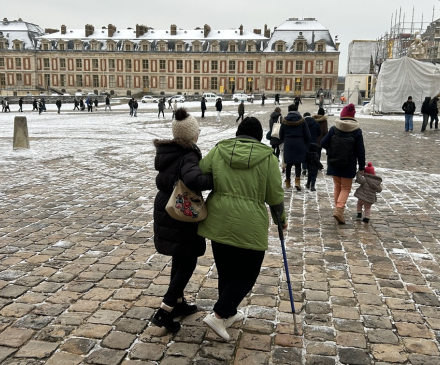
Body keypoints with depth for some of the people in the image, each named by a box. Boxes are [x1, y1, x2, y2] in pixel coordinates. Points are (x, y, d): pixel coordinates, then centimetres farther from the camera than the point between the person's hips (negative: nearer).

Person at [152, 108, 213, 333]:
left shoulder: (166, 151, 3)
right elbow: (193, 179, -44)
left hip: (165, 211, 8)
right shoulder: (188, 157, -24)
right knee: (188, 263, 5)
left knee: (179, 259, 22)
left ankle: (178, 303, 36)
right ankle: (165, 312, 2)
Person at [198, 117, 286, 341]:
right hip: (249, 226, -4)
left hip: (219, 221, 4)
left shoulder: (218, 150, 3)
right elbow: (275, 196, -1)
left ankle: (230, 313, 34)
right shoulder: (267, 157, -3)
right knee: (246, 273, 11)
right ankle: (219, 315, 2)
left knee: (225, 271, 20)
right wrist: (280, 218, 16)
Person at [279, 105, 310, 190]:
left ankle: (287, 182, 17)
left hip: (288, 145, 1)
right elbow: (307, 135, 1)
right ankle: (297, 180, -14)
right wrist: (305, 145, 15)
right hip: (299, 144, -1)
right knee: (298, 164, 4)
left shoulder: (284, 121, 1)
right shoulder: (301, 120, -1)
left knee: (289, 164, 11)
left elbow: (281, 136, 7)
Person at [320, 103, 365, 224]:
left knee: (337, 186, 19)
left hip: (334, 164, 2)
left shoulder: (334, 129, -6)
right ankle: (339, 209, -10)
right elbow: (360, 151, -7)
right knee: (346, 188, 8)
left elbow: (323, 143, -5)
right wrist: (361, 167, 1)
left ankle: (338, 208, 26)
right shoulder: (357, 132, -8)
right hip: (349, 166, -2)